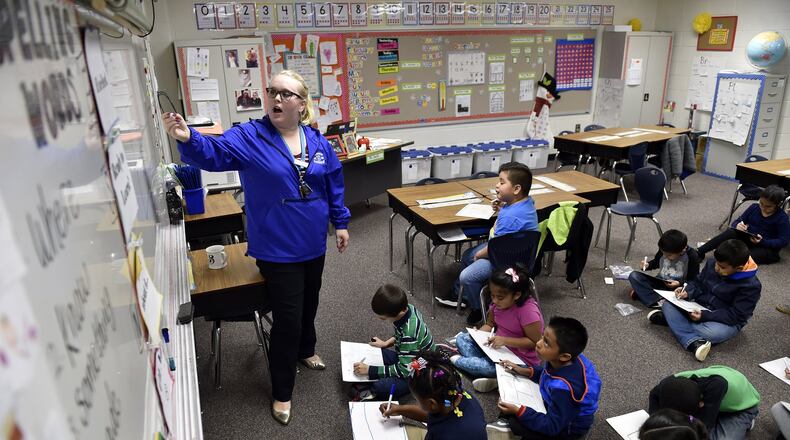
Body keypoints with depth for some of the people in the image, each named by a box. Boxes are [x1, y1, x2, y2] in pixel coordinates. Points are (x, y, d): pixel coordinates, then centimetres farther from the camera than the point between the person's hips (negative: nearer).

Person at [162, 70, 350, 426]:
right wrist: (188, 139, -48)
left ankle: (305, 350, 53)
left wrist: (340, 222, 11)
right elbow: (214, 152, -28)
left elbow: (334, 184, 9)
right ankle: (281, 392, 20)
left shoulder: (317, 142, 1)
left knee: (309, 303, 24)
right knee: (287, 318, -1)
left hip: (313, 245, 5)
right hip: (277, 250, -5)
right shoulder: (248, 137, -12)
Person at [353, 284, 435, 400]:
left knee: (380, 386, -28)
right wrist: (386, 343, 0)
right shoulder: (406, 308, -13)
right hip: (406, 359, 9)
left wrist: (369, 370, -28)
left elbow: (404, 370, -31)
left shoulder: (409, 333, -37)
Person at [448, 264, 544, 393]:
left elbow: (535, 342, -22)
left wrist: (505, 340, -29)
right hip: (497, 346, 8)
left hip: (520, 358, -8)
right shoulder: (498, 303, -7)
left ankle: (457, 360, 0)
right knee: (461, 338, -1)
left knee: (487, 367, -31)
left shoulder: (529, 311, -28)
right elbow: (490, 324, 9)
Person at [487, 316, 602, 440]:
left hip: (568, 427, -8)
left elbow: (552, 427, -30)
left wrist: (518, 411, -33)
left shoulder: (563, 389, -42)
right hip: (556, 404, 8)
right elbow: (548, 374, 6)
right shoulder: (560, 361, -20)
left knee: (515, 423, -19)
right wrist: (524, 371, -6)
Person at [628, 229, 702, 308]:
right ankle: (658, 302, -34)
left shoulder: (692, 256, -16)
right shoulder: (663, 250, -8)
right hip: (659, 283, 3)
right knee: (634, 276, -20)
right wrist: (648, 265, -7)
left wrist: (680, 283, -25)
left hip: (678, 287, -3)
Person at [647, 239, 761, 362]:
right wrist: (688, 292, -13)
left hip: (726, 321, -6)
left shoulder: (751, 286, -21)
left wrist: (705, 315, -29)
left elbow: (736, 316, -21)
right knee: (668, 303, -16)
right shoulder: (712, 264, -6)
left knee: (712, 332, -39)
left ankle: (671, 319, -21)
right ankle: (693, 342, -32)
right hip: (699, 307, 6)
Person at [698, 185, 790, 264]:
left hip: (767, 247, -3)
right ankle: (699, 252, -35)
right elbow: (737, 221, 4)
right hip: (748, 239, 3)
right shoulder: (754, 207, 0)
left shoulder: (782, 218, -12)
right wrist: (737, 225, -21)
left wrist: (762, 241, -29)